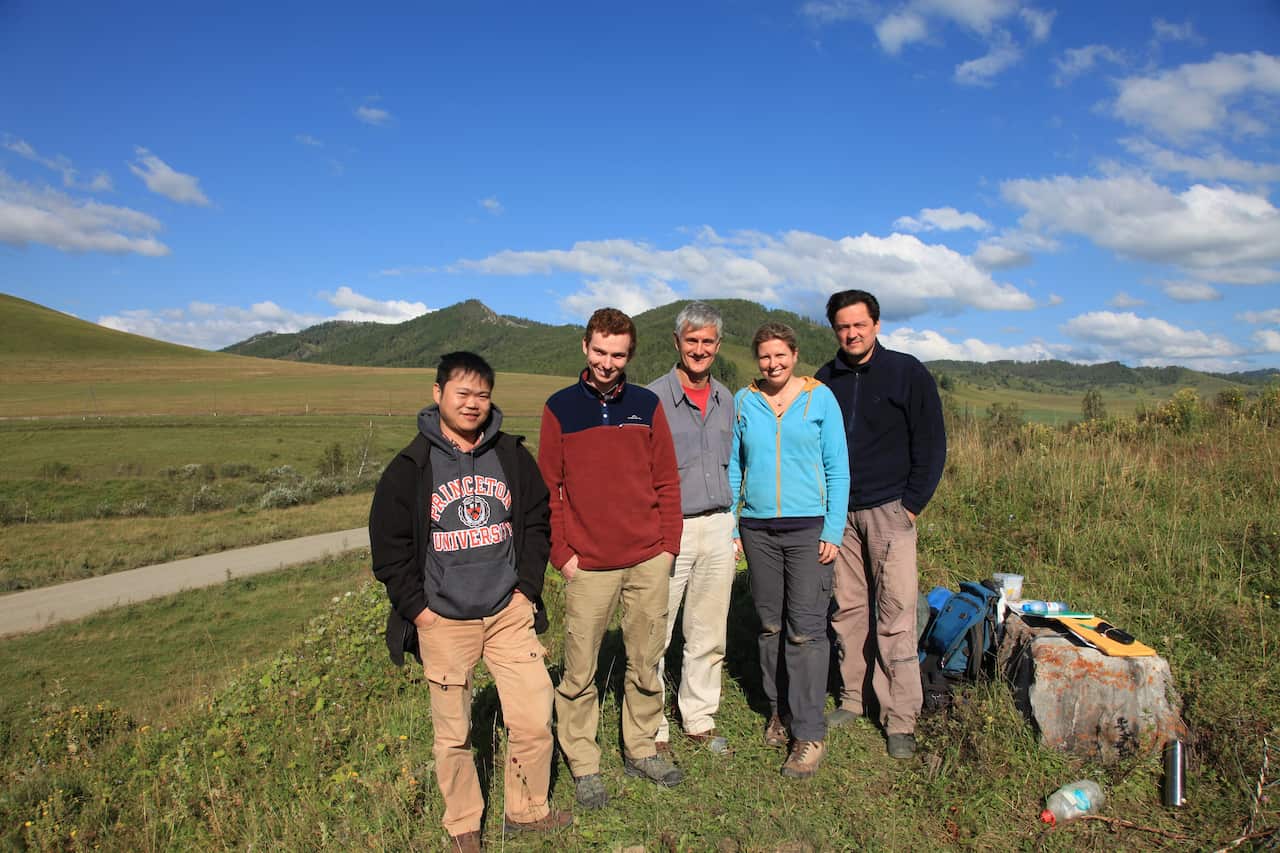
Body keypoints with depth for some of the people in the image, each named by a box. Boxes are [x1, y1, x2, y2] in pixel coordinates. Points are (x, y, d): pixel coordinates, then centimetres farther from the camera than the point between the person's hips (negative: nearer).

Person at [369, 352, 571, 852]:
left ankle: (527, 811, 27)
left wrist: (527, 587, 4)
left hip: (510, 611, 2)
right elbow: (388, 546, 0)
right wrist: (417, 608, -4)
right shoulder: (411, 467, -4)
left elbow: (537, 521, 11)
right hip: (443, 622, -2)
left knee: (535, 721, 2)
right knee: (453, 734, 9)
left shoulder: (512, 456, 4)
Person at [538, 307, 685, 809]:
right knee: (580, 672, 6)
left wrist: (669, 544, 2)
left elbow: (667, 481, 8)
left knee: (646, 663, 14)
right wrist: (561, 553, -5)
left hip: (649, 561, 3)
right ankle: (583, 765, 24)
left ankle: (641, 750, 32)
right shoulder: (560, 408, -1)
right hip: (589, 566, -2)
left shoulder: (647, 405, 5)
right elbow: (548, 489, 0)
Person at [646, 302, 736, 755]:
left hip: (717, 529, 5)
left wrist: (732, 529, 16)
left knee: (709, 636, 13)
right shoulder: (654, 398, -7)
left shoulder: (725, 399, 11)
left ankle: (700, 720, 30)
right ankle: (653, 730, 17)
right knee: (655, 636, 1)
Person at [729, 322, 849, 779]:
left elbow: (838, 468, 0)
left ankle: (809, 734, 7)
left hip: (808, 527, -3)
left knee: (806, 630, -4)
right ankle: (778, 709, 31)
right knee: (770, 625, 13)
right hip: (757, 529, 3)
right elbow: (733, 467, 10)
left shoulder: (820, 397, -1)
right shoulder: (744, 401, 5)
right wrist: (730, 527, 5)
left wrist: (833, 531, -6)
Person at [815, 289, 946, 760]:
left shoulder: (907, 373, -1)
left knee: (896, 615, -4)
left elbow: (931, 443, 0)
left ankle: (900, 720, 6)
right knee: (847, 610, 8)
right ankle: (852, 698, 22)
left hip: (890, 511, -3)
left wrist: (912, 504, -6)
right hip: (838, 513, 3)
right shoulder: (824, 381, 8)